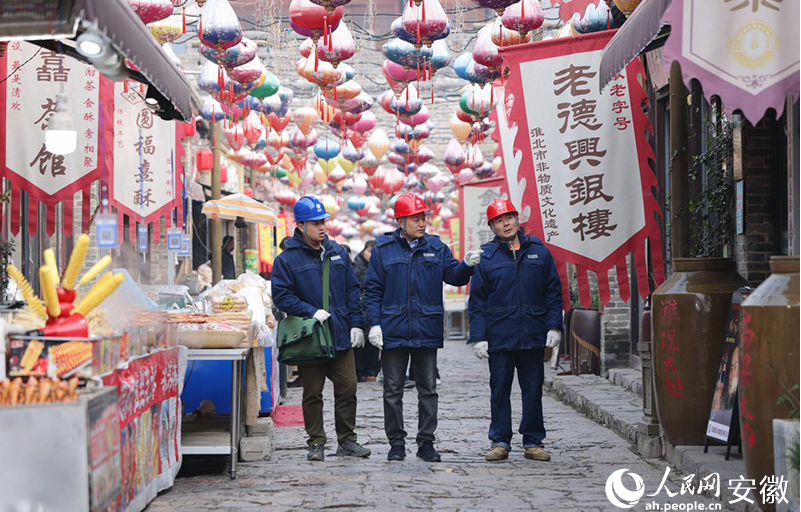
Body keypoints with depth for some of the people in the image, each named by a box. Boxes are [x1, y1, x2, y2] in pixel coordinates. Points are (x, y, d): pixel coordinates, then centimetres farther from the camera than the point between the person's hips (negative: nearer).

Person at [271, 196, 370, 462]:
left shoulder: (337, 252, 10)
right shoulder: (287, 259, -5)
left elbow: (352, 290, 13)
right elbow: (281, 295, -8)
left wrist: (356, 324, 5)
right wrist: (311, 312, -17)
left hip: (341, 336, 4)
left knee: (347, 388, 4)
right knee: (312, 393, 4)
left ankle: (347, 440, 16)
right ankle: (316, 443, 14)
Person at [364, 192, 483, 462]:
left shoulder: (436, 248, 7)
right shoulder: (383, 249, 1)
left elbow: (454, 276, 3)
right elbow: (372, 290, 1)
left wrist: (466, 265, -18)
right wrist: (374, 324, -6)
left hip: (427, 331, 2)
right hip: (393, 333, -2)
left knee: (428, 389, 6)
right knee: (393, 390, 4)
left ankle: (426, 442, 13)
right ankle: (396, 442, 14)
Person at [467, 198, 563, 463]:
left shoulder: (538, 251, 6)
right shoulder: (486, 257, 2)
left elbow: (553, 291, 8)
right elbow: (477, 302, 2)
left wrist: (554, 326, 0)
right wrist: (478, 337, -4)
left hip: (533, 337, 1)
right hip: (499, 338, -1)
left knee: (533, 389, 7)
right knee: (500, 390, 5)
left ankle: (533, 442, 15)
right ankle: (500, 442, 13)